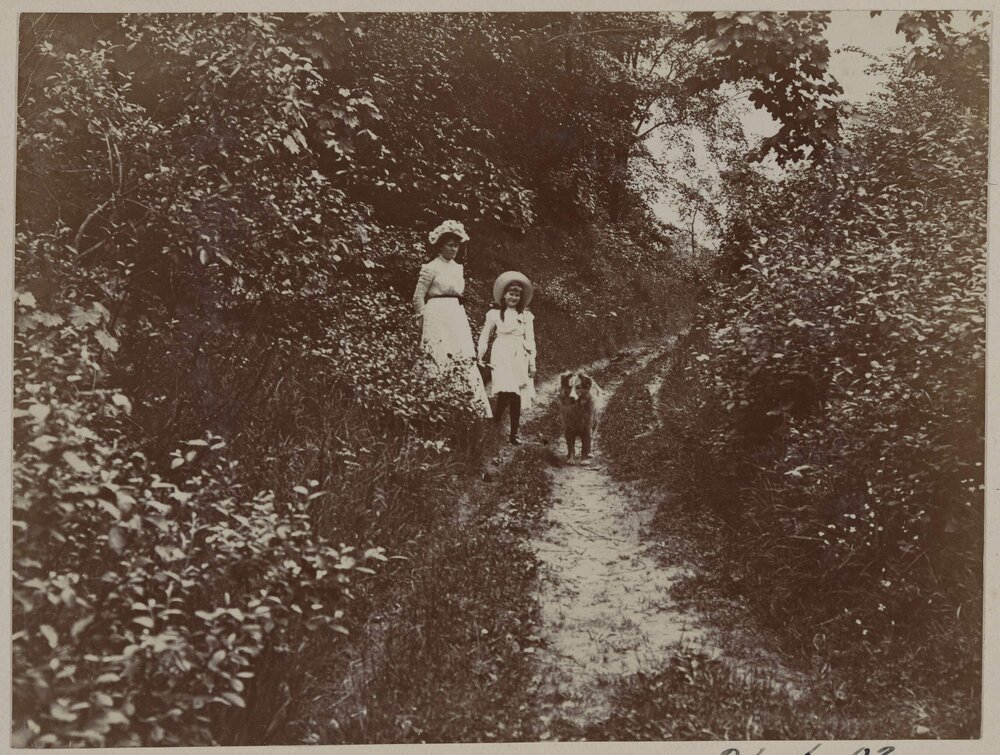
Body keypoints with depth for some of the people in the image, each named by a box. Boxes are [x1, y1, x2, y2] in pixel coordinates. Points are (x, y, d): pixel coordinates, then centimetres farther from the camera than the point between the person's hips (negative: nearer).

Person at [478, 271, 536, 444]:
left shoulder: (526, 316, 14)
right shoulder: (494, 314, 10)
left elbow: (530, 342, 13)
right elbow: (484, 337, 13)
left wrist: (532, 363, 7)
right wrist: (479, 358, 3)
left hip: (520, 359, 2)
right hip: (501, 357, -2)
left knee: (517, 397, -2)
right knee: (506, 392, -22)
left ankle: (513, 435, 5)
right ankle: (495, 425, -7)